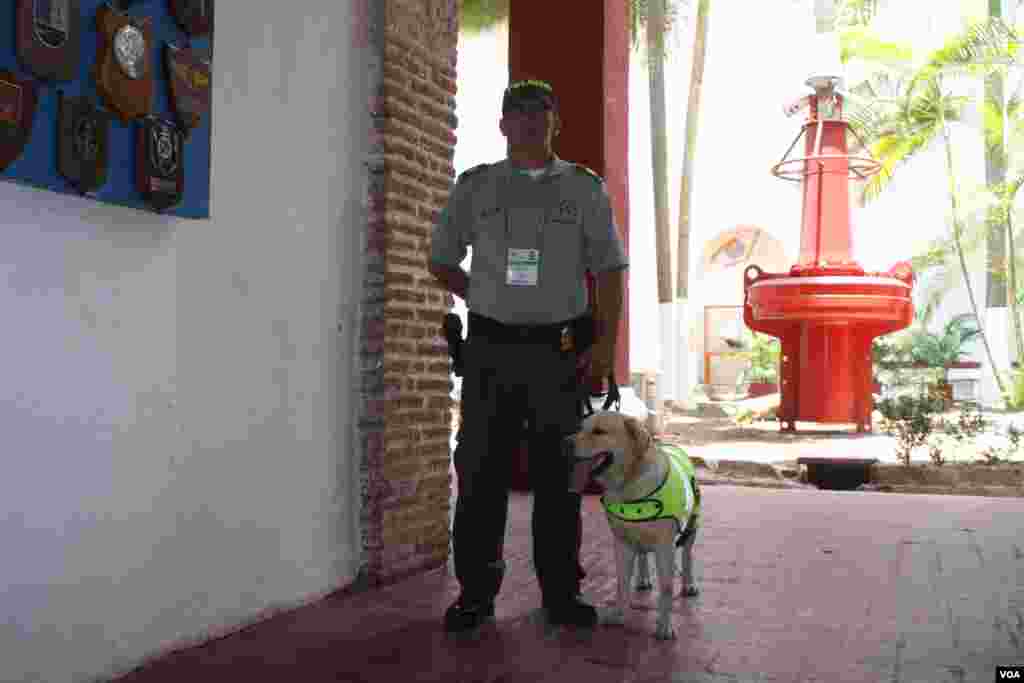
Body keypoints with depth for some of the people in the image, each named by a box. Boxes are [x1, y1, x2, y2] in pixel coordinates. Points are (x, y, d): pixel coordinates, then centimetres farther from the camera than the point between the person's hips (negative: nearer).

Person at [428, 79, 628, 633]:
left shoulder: (584, 188, 8)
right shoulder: (475, 186, 10)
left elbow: (609, 268, 4)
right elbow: (441, 260, 17)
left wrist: (606, 341, -6)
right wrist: (487, 299, 10)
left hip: (560, 350, 0)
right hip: (490, 348, 1)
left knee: (558, 475, 5)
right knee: (481, 472, 2)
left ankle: (561, 592, 14)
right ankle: (476, 591, 12)